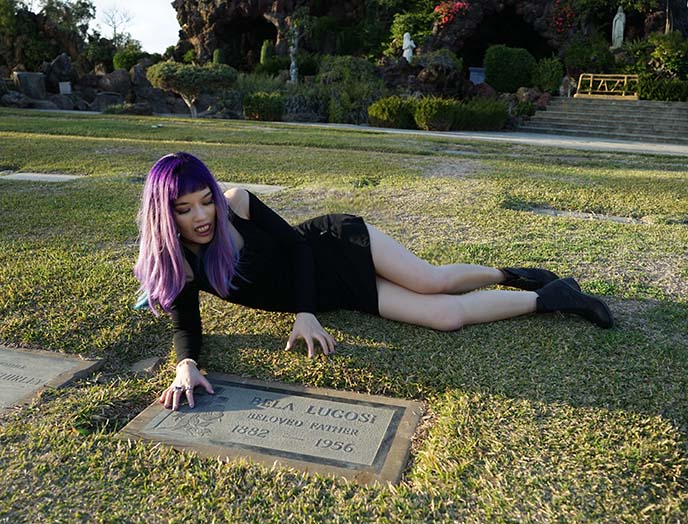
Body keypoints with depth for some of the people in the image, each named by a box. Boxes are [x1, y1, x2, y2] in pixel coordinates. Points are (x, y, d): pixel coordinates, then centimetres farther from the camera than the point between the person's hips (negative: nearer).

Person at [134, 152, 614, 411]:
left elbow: (293, 242, -11)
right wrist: (187, 365, -34)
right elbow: (186, 327, -10)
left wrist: (304, 313, -22)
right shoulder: (175, 263, -12)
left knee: (434, 281, -13)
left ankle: (511, 275, 18)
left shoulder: (237, 203, -19)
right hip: (329, 293, 1)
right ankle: (542, 298, 13)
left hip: (335, 244, -1)